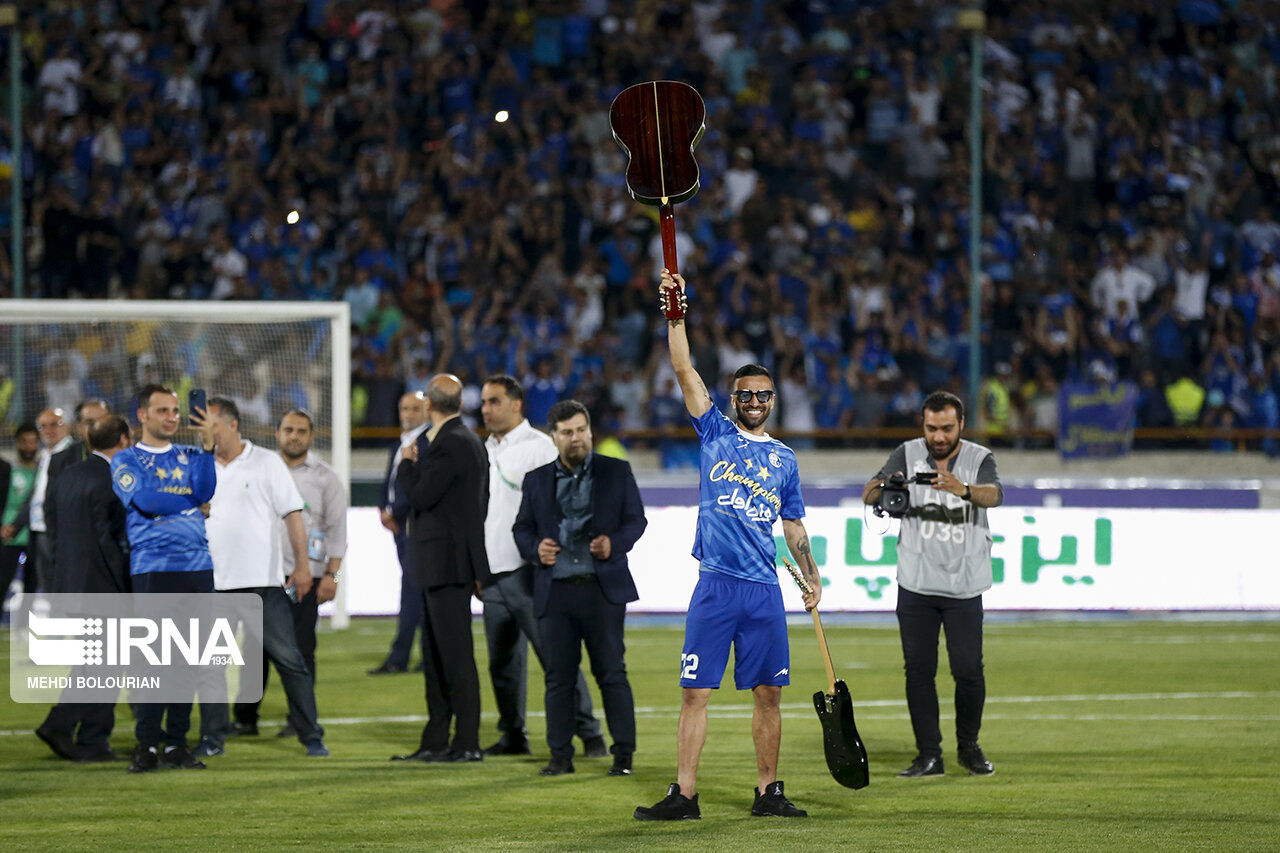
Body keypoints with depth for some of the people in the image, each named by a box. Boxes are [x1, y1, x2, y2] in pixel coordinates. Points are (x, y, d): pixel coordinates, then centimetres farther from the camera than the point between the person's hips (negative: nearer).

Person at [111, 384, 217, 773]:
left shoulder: (190, 456, 19)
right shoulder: (126, 460, 8)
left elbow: (205, 492, -1)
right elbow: (144, 500, -10)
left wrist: (207, 447, -11)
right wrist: (190, 504, -1)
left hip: (197, 566, 4)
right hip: (152, 569, -4)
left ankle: (177, 743, 7)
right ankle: (147, 745, -5)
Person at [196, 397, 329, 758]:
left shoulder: (267, 463, 1)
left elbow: (293, 514, 1)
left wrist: (302, 565, -4)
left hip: (263, 579, -3)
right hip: (213, 581, 3)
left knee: (289, 659, -3)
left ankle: (312, 737, 2)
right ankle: (212, 738, 11)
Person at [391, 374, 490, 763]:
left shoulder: (451, 445, -16)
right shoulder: (465, 440, 16)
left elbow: (420, 496, -19)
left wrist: (407, 464, -5)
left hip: (447, 566, -10)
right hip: (441, 568, 10)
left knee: (456, 655, -8)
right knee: (436, 658, 13)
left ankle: (467, 743, -7)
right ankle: (435, 741, 17)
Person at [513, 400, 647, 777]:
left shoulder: (617, 472, 6)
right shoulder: (537, 480, 12)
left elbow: (636, 519, 7)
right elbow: (522, 528, 15)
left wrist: (614, 544, -11)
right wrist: (535, 549, -6)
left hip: (603, 589, -2)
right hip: (555, 592, 2)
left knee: (611, 672, -2)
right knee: (559, 676, 4)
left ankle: (624, 754, 3)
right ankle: (560, 755, 9)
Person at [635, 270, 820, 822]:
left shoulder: (784, 459, 15)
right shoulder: (714, 433, 8)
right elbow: (684, 370, 0)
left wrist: (811, 575, 10)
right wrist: (675, 313, -8)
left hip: (765, 589, 3)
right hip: (715, 584, -3)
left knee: (768, 693, 5)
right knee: (696, 692, -4)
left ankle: (768, 792, 13)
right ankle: (684, 796, -4)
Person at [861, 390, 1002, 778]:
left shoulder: (980, 459, -4)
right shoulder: (908, 455, 0)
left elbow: (993, 495, -25)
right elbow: (868, 495, -11)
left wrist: (964, 490, -48)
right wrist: (885, 487, -36)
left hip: (964, 587, -1)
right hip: (916, 585, 1)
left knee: (968, 669, -3)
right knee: (918, 669, 1)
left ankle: (969, 747, 18)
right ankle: (929, 756, 8)